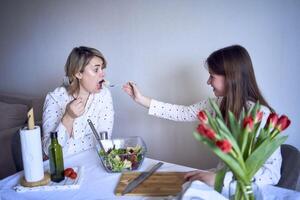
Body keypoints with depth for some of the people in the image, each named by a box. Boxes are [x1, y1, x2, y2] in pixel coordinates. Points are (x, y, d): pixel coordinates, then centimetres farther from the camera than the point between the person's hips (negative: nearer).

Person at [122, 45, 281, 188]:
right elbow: (185, 113, 5)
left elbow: (273, 173, -28)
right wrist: (142, 100, 5)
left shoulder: (261, 115, -24)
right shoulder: (218, 104, -4)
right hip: (224, 176, 5)